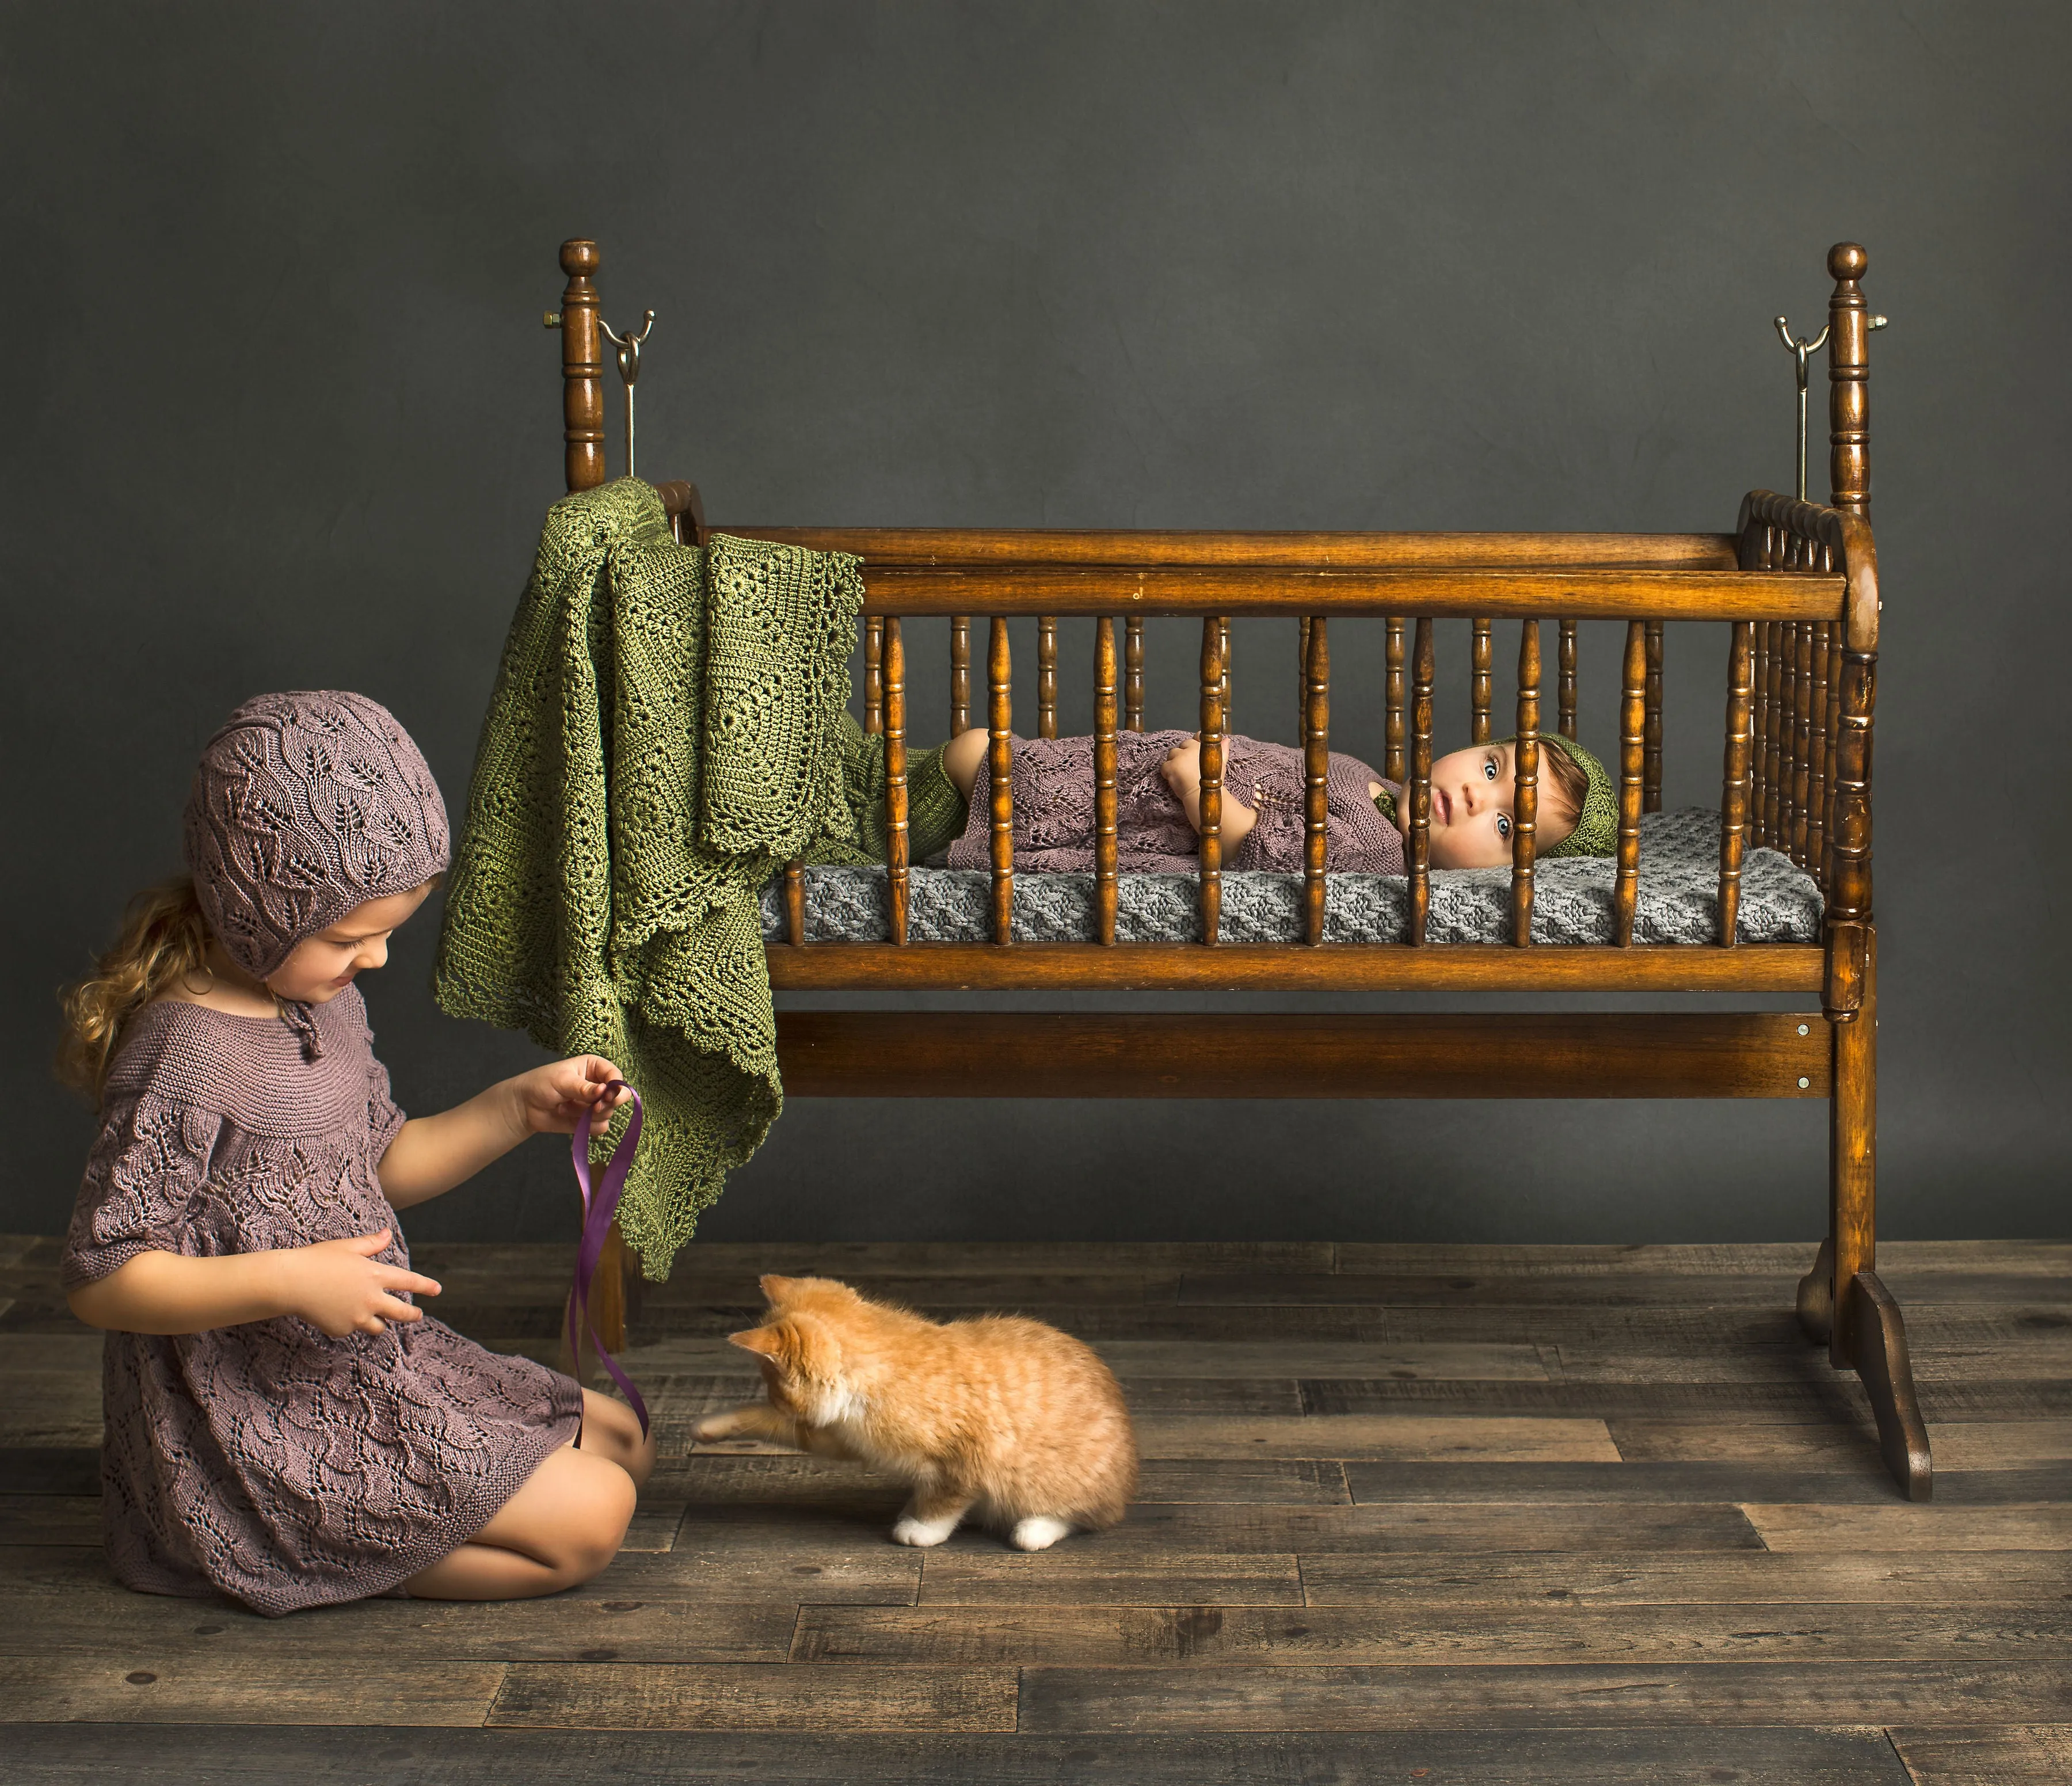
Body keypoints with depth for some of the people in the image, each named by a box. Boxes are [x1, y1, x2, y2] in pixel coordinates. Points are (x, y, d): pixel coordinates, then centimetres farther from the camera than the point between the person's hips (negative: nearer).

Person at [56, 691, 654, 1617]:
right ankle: (302, 1547, -4)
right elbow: (100, 1276, -23)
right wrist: (288, 1280, -31)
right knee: (585, 1519, -13)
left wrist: (516, 1108, 4)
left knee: (619, 1444, 16)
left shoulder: (324, 1001, 5)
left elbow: (384, 1163, 18)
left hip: (373, 1358, 10)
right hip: (256, 1422, -9)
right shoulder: (184, 1053, -24)